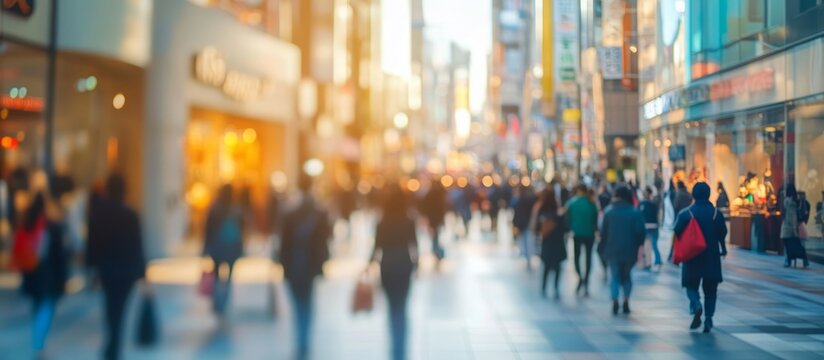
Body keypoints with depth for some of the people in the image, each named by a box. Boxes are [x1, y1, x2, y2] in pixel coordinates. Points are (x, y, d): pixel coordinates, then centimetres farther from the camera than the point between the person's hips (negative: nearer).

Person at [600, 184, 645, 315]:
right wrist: (638, 245, 7)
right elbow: (641, 232, -10)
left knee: (615, 276, 8)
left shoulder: (609, 212, -2)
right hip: (629, 250, 0)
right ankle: (626, 302, 9)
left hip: (613, 250, 0)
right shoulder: (635, 213, -7)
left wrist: (605, 246, 12)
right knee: (627, 276, 17)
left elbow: (603, 231, 0)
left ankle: (615, 301, -9)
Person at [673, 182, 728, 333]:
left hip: (692, 256, -1)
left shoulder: (685, 214, -6)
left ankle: (696, 307, -18)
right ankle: (708, 320, 5)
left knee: (691, 285, 10)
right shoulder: (716, 213, -3)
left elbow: (677, 233, -8)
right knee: (710, 289, 11)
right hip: (712, 257, 1)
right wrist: (723, 249, 17)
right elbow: (722, 234, 1)